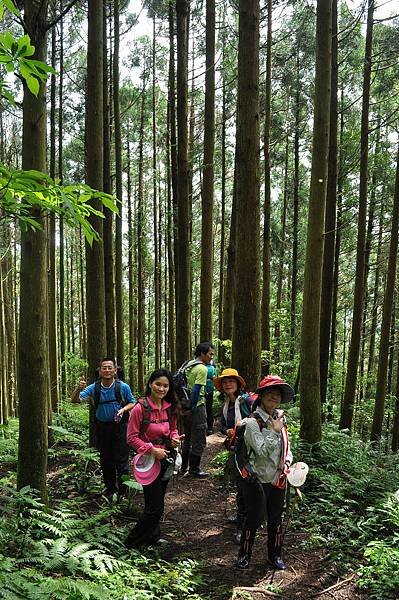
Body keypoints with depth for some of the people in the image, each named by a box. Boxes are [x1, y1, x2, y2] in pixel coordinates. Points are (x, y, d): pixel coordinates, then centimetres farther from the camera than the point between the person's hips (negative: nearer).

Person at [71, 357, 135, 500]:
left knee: (121, 459, -3)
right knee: (105, 459, 15)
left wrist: (123, 409, -17)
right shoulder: (93, 388, -5)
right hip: (102, 427, 3)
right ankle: (110, 487, 33)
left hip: (119, 425, -3)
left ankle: (123, 490, 10)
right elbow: (75, 400, -10)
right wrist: (79, 389, -31)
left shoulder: (123, 387, -9)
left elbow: (132, 402, 4)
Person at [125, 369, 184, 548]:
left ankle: (152, 536, 38)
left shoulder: (170, 407, 1)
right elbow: (131, 437, -14)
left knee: (155, 502, 19)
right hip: (148, 460, -6)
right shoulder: (140, 408, -18)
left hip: (165, 459, 6)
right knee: (155, 507, -3)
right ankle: (133, 541, 16)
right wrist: (152, 450, -20)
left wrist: (175, 438, -6)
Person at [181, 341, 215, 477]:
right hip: (197, 407, -9)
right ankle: (194, 470, 12)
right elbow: (196, 390, -24)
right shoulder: (202, 369, -16)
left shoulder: (189, 366, 10)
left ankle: (184, 467, 28)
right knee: (199, 440, 3)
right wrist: (193, 408, -18)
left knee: (188, 438, 19)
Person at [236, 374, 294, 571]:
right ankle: (244, 554, 24)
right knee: (254, 518, 3)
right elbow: (262, 451, -23)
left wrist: (287, 463, -3)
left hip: (278, 479, 6)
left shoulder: (280, 418, 4)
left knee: (275, 519, 17)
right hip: (258, 479, -6)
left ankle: (275, 555, 35)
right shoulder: (253, 422, -18)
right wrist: (275, 431, -26)